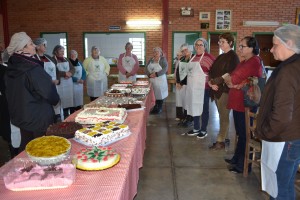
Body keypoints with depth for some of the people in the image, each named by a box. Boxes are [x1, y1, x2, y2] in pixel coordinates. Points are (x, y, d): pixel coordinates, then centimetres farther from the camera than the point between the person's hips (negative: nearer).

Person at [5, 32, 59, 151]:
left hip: (19, 115, 8)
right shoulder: (33, 68, -24)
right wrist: (55, 100, 3)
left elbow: (10, 92, 12)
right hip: (38, 116, -8)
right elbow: (49, 92, -18)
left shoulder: (11, 67, 2)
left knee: (26, 146, 20)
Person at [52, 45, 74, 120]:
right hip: (60, 83, -6)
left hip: (68, 83, 6)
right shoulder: (53, 60, -5)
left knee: (68, 100, 8)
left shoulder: (66, 59, 16)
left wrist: (70, 73, -9)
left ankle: (67, 117, 18)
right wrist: (65, 73, -16)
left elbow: (73, 69, 12)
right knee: (61, 101, -8)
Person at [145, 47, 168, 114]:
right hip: (152, 80, 4)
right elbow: (146, 69, 3)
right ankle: (155, 107, 19)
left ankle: (159, 108, 12)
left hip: (160, 80, -4)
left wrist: (156, 74, -24)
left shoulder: (163, 59, -3)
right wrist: (149, 74, -17)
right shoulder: (151, 60, 11)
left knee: (159, 93, 1)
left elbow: (165, 69, -16)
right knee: (153, 94, 6)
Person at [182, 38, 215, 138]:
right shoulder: (193, 57, 13)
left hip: (203, 87, -7)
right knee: (194, 107, 14)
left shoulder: (208, 57, -11)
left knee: (203, 108, 4)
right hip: (192, 87, 8)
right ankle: (196, 128, 27)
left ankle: (203, 130, 17)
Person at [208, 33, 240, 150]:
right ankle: (224, 137, 22)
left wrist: (214, 81, -12)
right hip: (217, 90, 8)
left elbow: (229, 75, -16)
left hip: (225, 90, -8)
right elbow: (212, 71, 12)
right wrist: (211, 82, -7)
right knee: (222, 116, 13)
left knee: (224, 117, -2)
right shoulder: (220, 57, 18)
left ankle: (221, 141, 6)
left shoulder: (233, 56, -7)